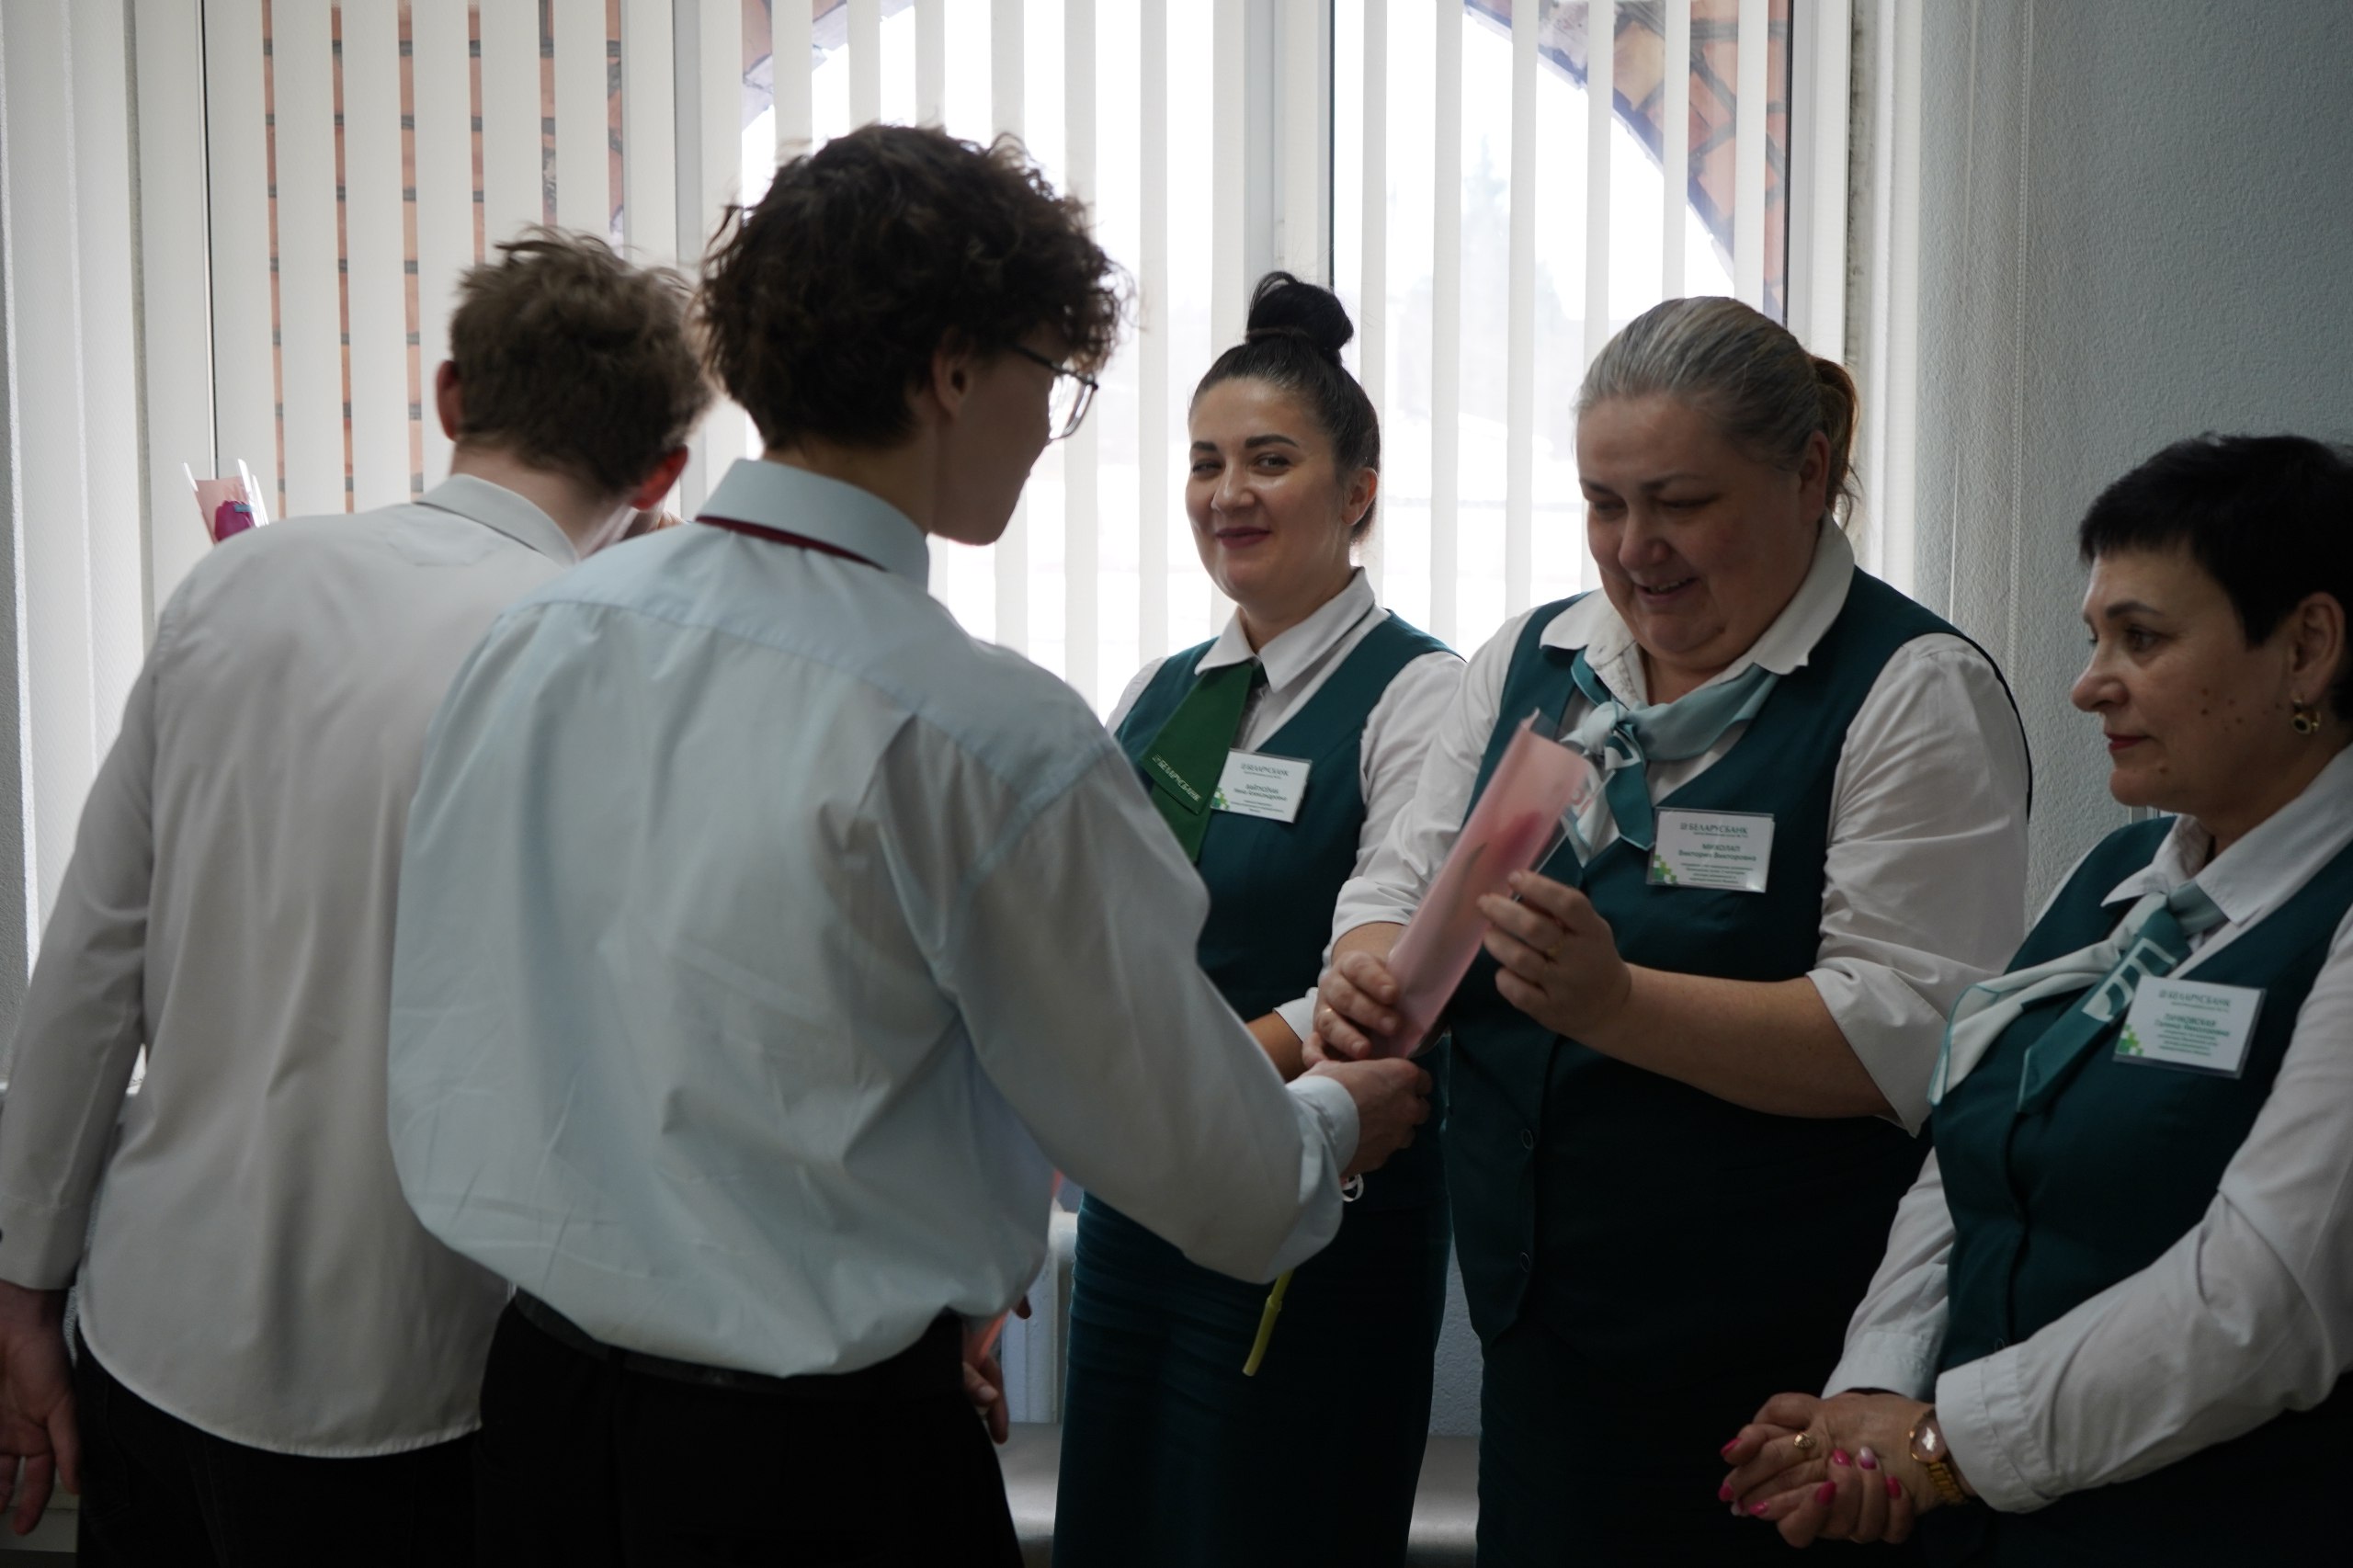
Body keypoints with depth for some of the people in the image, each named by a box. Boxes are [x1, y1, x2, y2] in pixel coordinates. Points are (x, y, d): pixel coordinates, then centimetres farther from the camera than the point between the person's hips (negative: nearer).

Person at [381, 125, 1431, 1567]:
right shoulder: (985, 736, -22)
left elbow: (446, 1055, 8)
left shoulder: (535, 638, -4)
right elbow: (1216, 1185, -12)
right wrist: (1338, 1126, 11)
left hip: (541, 1396, 6)